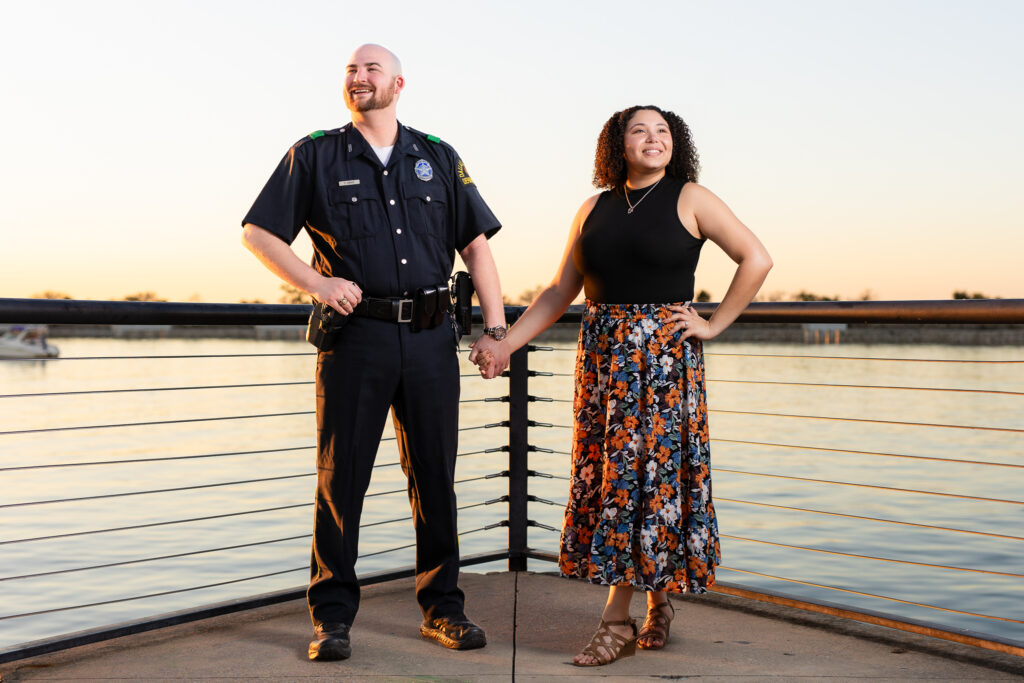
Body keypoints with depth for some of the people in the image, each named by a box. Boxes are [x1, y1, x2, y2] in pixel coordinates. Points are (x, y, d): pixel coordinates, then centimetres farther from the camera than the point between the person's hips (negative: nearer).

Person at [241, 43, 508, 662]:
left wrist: (497, 326, 4)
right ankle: (332, 616, 10)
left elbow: (476, 243, 13)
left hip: (431, 336, 2)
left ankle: (443, 608, 19)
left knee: (435, 475, 7)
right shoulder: (315, 157, 7)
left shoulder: (437, 158, 13)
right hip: (356, 334, -2)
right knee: (342, 476, 0)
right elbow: (258, 233, 6)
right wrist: (318, 284, -8)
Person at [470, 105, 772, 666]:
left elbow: (756, 259, -2)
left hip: (664, 352, -4)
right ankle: (656, 605, 17)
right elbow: (559, 291, 12)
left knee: (647, 472, -5)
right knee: (605, 472, 3)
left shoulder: (690, 199, 1)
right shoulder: (596, 208, 12)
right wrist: (506, 344, 4)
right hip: (602, 352, 5)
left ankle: (617, 619, 1)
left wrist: (715, 324, -5)